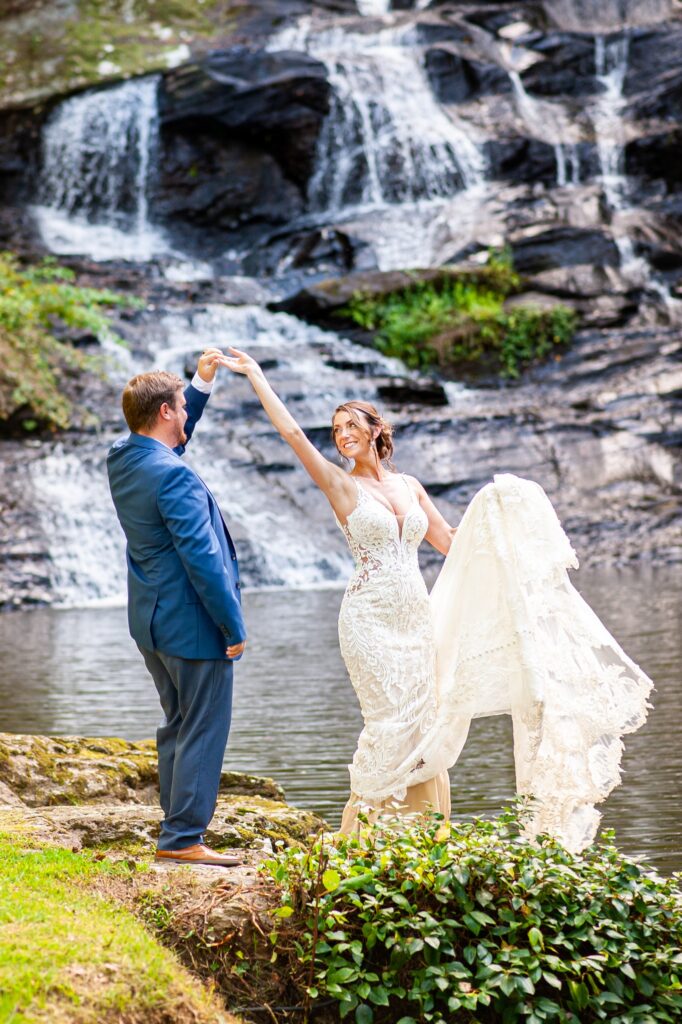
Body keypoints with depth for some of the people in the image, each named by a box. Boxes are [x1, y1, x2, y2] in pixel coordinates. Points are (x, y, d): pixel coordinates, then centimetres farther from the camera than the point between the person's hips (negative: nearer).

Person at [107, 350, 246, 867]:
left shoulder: (122, 457, 4)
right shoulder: (174, 476, -23)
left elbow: (175, 434, 26)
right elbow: (201, 557, -23)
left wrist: (202, 381, 19)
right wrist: (234, 627, -17)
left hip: (151, 623, 10)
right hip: (193, 625, -9)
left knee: (178, 726, 19)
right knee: (204, 731, 0)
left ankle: (178, 824, 26)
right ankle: (183, 838, 4)